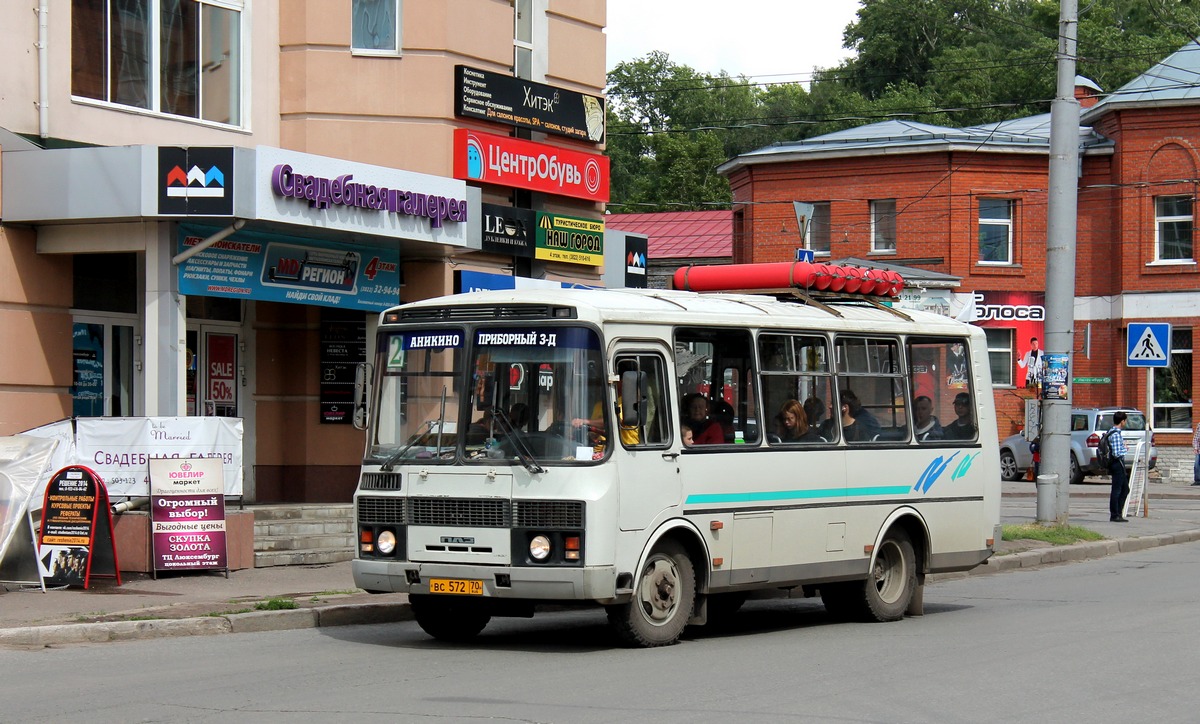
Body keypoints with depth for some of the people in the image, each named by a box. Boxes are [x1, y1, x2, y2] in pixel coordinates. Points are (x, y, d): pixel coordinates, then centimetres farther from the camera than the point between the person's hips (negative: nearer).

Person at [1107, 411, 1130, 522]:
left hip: (1119, 464, 11)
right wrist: (1125, 449, -8)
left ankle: (1118, 513, 19)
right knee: (1116, 490, -4)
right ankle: (1115, 515, 2)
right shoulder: (1116, 435, -19)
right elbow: (1116, 453, -24)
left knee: (1125, 489, 16)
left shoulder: (1111, 432, 12)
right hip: (1117, 464, -11)